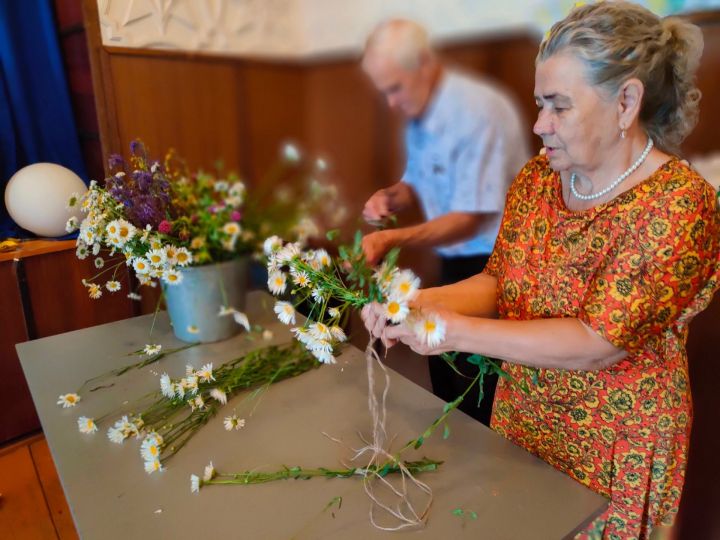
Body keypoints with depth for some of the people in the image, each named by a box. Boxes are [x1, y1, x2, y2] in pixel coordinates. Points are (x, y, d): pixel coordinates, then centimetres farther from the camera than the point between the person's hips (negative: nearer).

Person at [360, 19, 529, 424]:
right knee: (445, 381, 18)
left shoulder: (478, 112, -22)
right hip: (455, 263, 8)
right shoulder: (420, 116, 4)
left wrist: (393, 239, -33)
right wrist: (391, 197, -8)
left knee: (479, 403, 2)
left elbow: (470, 219, -23)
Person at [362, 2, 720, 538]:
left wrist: (456, 330, -29)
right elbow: (497, 283, -1)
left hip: (614, 445, -5)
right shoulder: (539, 176, -4)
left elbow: (597, 343, -27)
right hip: (521, 416, 5)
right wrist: (420, 303, -19)